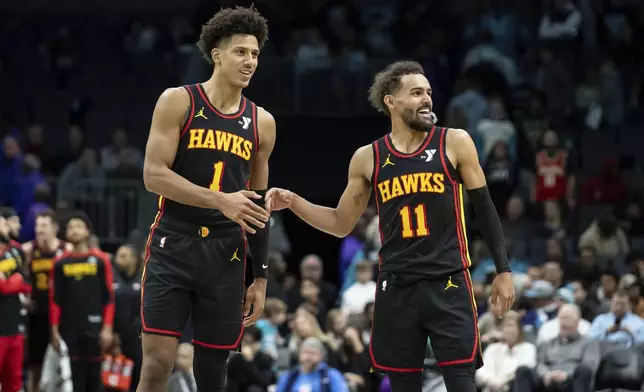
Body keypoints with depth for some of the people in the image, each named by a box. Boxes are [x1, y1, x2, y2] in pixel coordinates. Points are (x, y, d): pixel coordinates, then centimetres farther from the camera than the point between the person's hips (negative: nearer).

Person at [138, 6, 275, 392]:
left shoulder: (262, 124, 10)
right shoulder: (179, 102, -2)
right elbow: (154, 175, -11)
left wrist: (261, 277, 13)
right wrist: (220, 201, -21)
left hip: (226, 253, 4)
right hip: (174, 245, -4)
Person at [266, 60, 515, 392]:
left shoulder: (454, 143, -1)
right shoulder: (367, 158, 6)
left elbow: (484, 208, 5)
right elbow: (341, 224, 15)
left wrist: (503, 270, 2)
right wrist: (293, 202, 0)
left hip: (448, 285, -2)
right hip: (396, 288, 2)